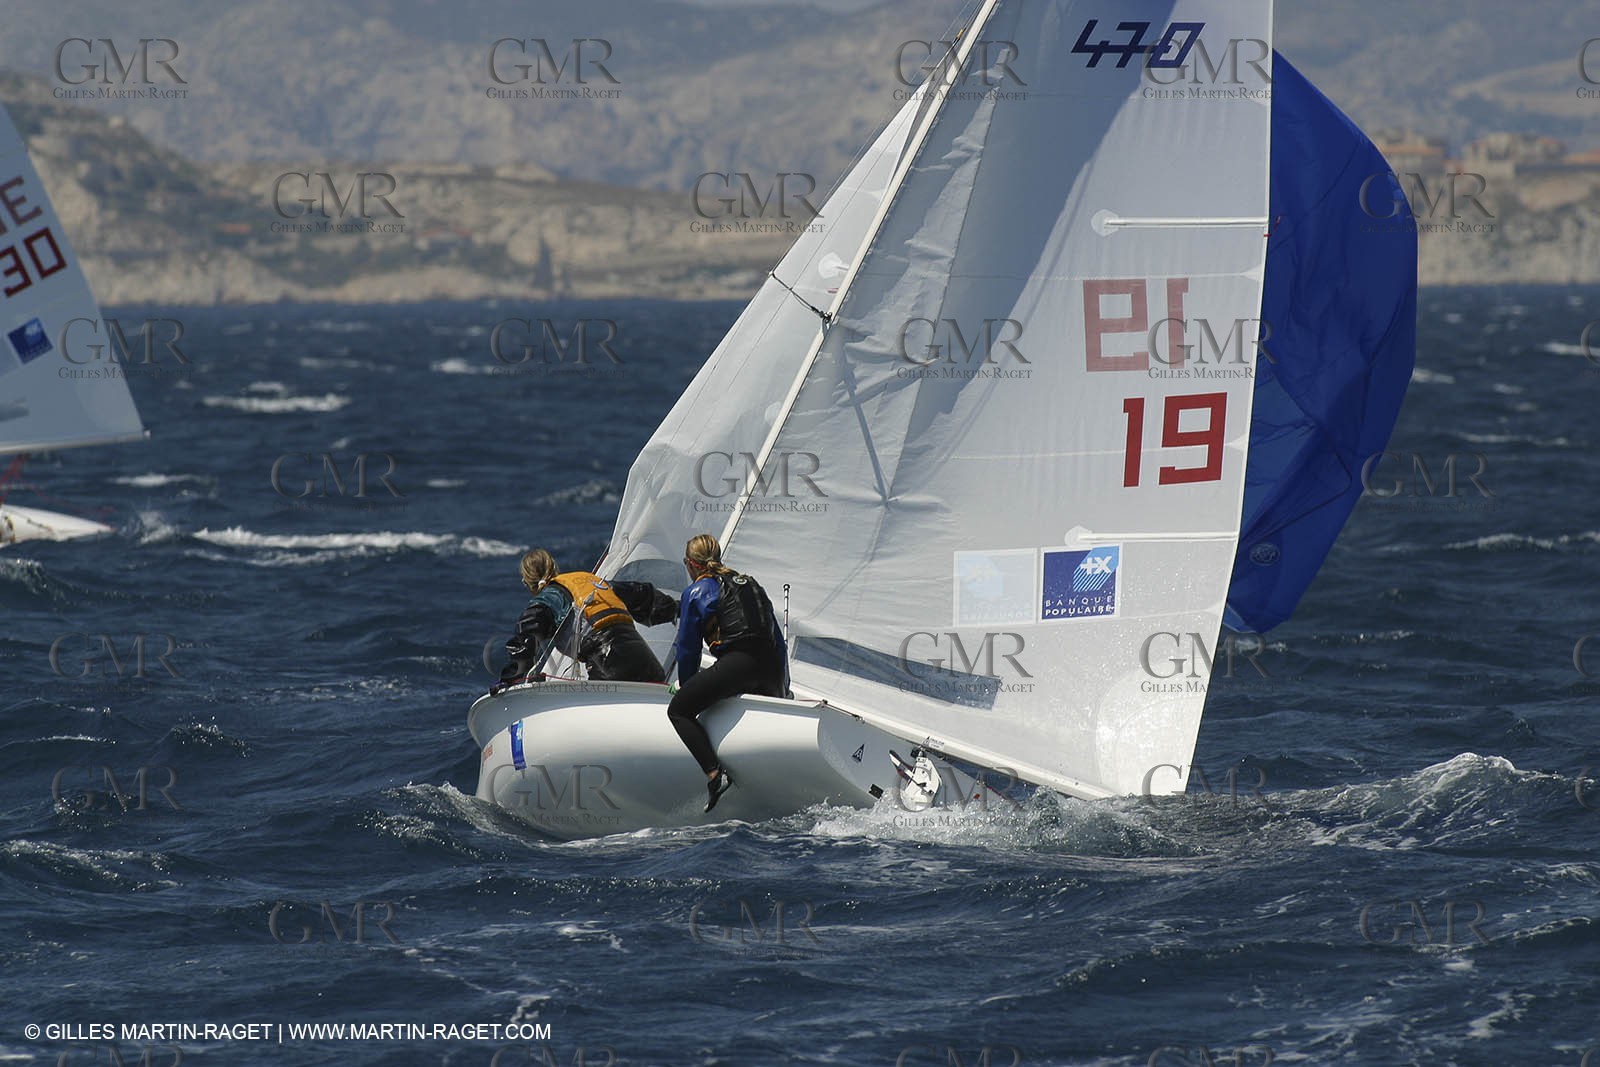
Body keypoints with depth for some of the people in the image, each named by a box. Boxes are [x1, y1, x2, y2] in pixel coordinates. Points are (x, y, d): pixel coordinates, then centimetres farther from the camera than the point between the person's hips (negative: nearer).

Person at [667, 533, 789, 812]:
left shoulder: (696, 592, 10)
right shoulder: (750, 585, 28)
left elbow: (688, 647, 11)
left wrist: (685, 686, 27)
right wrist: (783, 689, 38)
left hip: (736, 662, -7)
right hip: (771, 670, 7)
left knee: (679, 710, 2)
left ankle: (715, 773, -14)